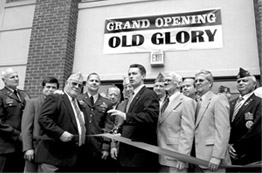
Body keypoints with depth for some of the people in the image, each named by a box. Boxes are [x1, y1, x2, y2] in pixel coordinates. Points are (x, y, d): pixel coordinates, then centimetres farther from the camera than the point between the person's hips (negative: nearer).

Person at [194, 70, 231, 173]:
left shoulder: (219, 99, -7)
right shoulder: (198, 103, 15)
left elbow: (223, 130, -15)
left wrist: (216, 157, -20)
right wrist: (194, 156, 6)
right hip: (199, 158, 7)